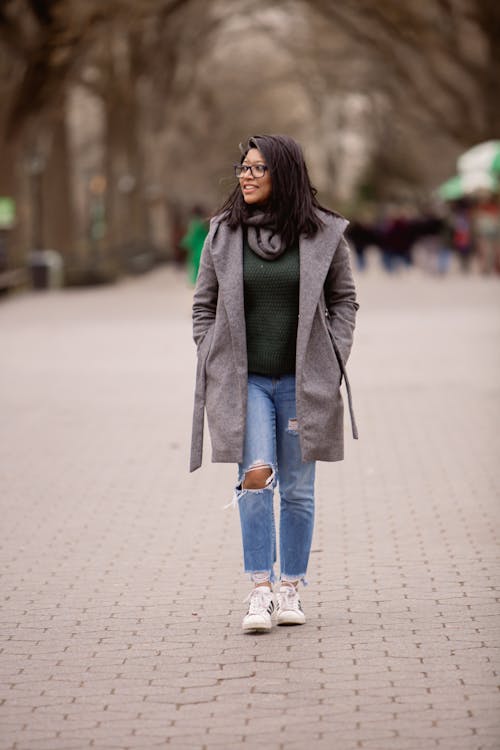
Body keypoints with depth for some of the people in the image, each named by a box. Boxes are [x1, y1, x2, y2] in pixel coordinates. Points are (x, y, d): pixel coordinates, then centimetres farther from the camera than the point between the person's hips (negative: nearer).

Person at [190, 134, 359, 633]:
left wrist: (333, 361, 0)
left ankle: (291, 589, 19)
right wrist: (213, 366, 2)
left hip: (301, 382, 0)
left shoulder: (322, 233, 0)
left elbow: (343, 298, 9)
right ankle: (259, 591, -8)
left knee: (298, 489, 6)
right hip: (244, 380, 0)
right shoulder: (223, 233, 2)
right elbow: (203, 305, 10)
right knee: (256, 475, -16)